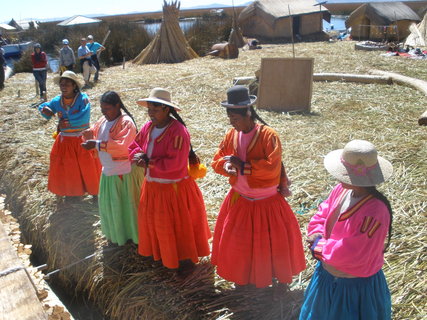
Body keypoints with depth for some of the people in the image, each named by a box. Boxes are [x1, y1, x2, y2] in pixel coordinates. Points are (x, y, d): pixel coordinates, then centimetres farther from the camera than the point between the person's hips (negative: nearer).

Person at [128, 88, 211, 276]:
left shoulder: (178, 131, -24)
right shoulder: (148, 127, 1)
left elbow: (174, 163, -30)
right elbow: (134, 146, 11)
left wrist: (148, 163, -22)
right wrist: (138, 155, -13)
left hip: (174, 188, -8)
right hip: (152, 186, 8)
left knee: (179, 225, 8)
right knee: (154, 221, 20)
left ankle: (186, 259, 29)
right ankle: (160, 253, 43)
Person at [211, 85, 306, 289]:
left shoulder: (268, 135, -20)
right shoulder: (231, 135, -4)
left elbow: (272, 168, -28)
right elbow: (218, 159, 3)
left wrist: (243, 165, -23)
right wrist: (226, 165, -20)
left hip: (266, 202, -5)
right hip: (239, 200, 5)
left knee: (275, 240, 11)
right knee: (237, 241, 16)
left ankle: (280, 276, 39)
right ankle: (242, 277, 42)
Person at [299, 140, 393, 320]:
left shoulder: (375, 210, -33)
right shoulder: (341, 190, -12)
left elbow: (351, 254, -31)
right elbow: (322, 215, 2)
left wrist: (320, 246, -18)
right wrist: (318, 236, -16)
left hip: (356, 286, -6)